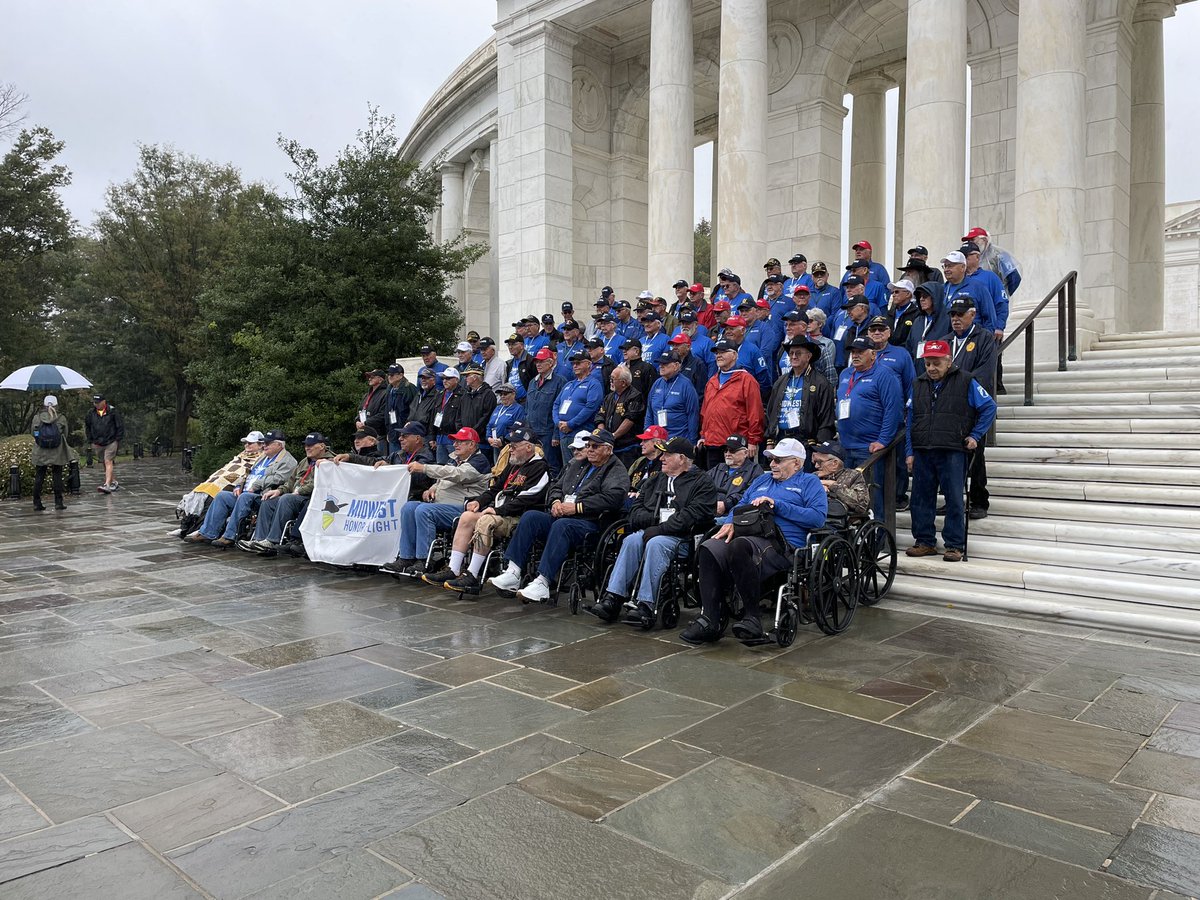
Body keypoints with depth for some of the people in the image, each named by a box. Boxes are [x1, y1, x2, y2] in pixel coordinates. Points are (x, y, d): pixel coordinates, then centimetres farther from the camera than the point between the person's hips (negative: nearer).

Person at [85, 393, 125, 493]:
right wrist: (91, 441, 13)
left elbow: (120, 426, 0)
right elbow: (87, 427, 18)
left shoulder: (112, 411, -5)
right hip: (97, 444, 5)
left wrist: (118, 439, -4)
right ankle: (114, 483, 22)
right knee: (105, 463, 11)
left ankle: (107, 485, -22)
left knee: (108, 462, -15)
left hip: (111, 442, -5)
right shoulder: (91, 413, 6)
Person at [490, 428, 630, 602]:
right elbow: (556, 487, 30)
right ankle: (513, 572, -23)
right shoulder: (578, 466, 28)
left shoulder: (617, 472, 4)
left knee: (561, 525, -37)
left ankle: (543, 583, -41)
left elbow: (611, 498, -14)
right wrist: (556, 502, 5)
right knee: (530, 516, -18)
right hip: (560, 516, 7)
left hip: (589, 523, -7)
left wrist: (577, 507, -16)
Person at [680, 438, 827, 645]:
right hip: (745, 536, 6)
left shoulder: (809, 482, 15)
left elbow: (818, 516, -2)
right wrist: (730, 522, 5)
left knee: (740, 546, -38)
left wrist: (777, 505, -6)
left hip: (782, 544, -6)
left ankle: (752, 617, -26)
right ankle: (709, 621, -27)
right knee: (708, 549, -27)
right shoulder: (762, 480, 33)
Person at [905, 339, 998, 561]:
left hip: (952, 452, -4)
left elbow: (989, 407, 3)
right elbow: (911, 420, 15)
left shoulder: (965, 382, 0)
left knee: (954, 499, 0)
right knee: (922, 498, 7)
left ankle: (955, 545, 8)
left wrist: (975, 436, -3)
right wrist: (910, 452, 10)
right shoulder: (919, 384, 13)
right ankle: (925, 541, 17)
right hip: (922, 452, 4)